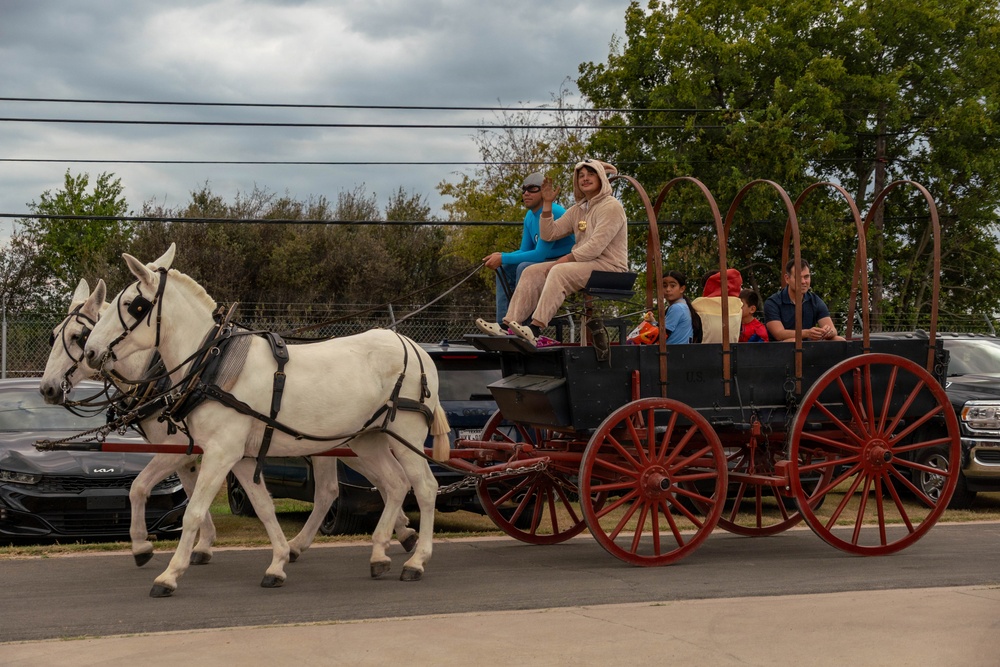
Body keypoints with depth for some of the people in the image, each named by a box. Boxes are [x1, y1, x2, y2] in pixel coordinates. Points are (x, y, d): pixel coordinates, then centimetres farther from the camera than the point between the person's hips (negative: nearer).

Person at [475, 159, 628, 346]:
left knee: (559, 272, -33)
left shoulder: (611, 207, -6)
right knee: (532, 272, -8)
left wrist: (563, 260, -18)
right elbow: (549, 234, 13)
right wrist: (547, 204, 5)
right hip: (583, 264, 8)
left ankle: (535, 330, -43)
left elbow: (596, 246, -17)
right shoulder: (577, 210, 19)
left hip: (609, 266, -8)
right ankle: (508, 325, -21)